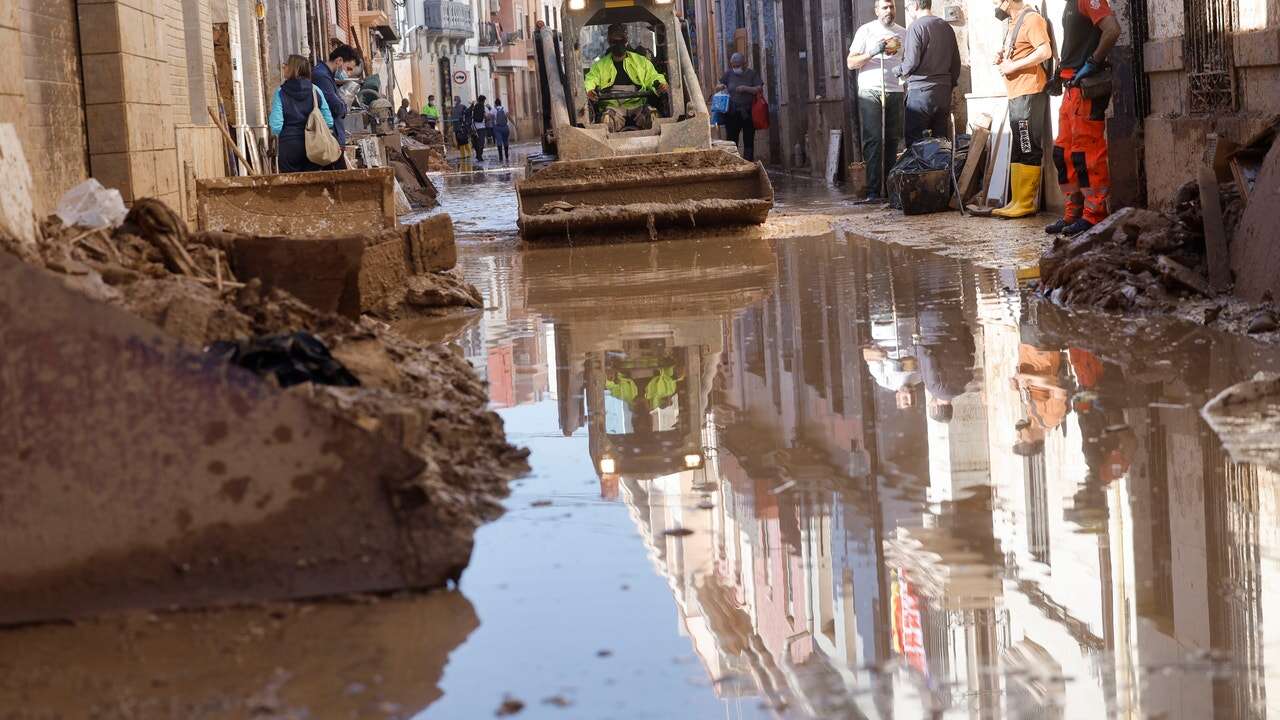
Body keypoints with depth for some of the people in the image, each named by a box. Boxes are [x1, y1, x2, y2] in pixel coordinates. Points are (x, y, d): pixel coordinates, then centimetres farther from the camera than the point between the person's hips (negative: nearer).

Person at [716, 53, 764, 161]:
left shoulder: (752, 74, 2)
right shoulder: (729, 74, 9)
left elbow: (760, 89, -7)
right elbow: (718, 88, 17)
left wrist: (745, 88, -19)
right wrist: (721, 87, -7)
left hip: (748, 114, -2)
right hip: (732, 114, 2)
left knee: (748, 141, 2)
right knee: (731, 140, 1)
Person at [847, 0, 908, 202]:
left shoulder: (903, 33, 14)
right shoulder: (866, 31, 5)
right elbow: (851, 63, 1)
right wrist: (873, 53, -13)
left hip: (895, 93, 3)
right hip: (870, 92, -3)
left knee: (893, 141, -1)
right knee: (873, 141, -10)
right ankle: (873, 191, -12)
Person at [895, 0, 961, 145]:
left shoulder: (916, 27, -9)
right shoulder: (946, 27, 11)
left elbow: (911, 62, -14)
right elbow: (956, 62, 13)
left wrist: (898, 70, 5)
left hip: (921, 91, -7)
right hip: (944, 92, 7)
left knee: (914, 140, -3)